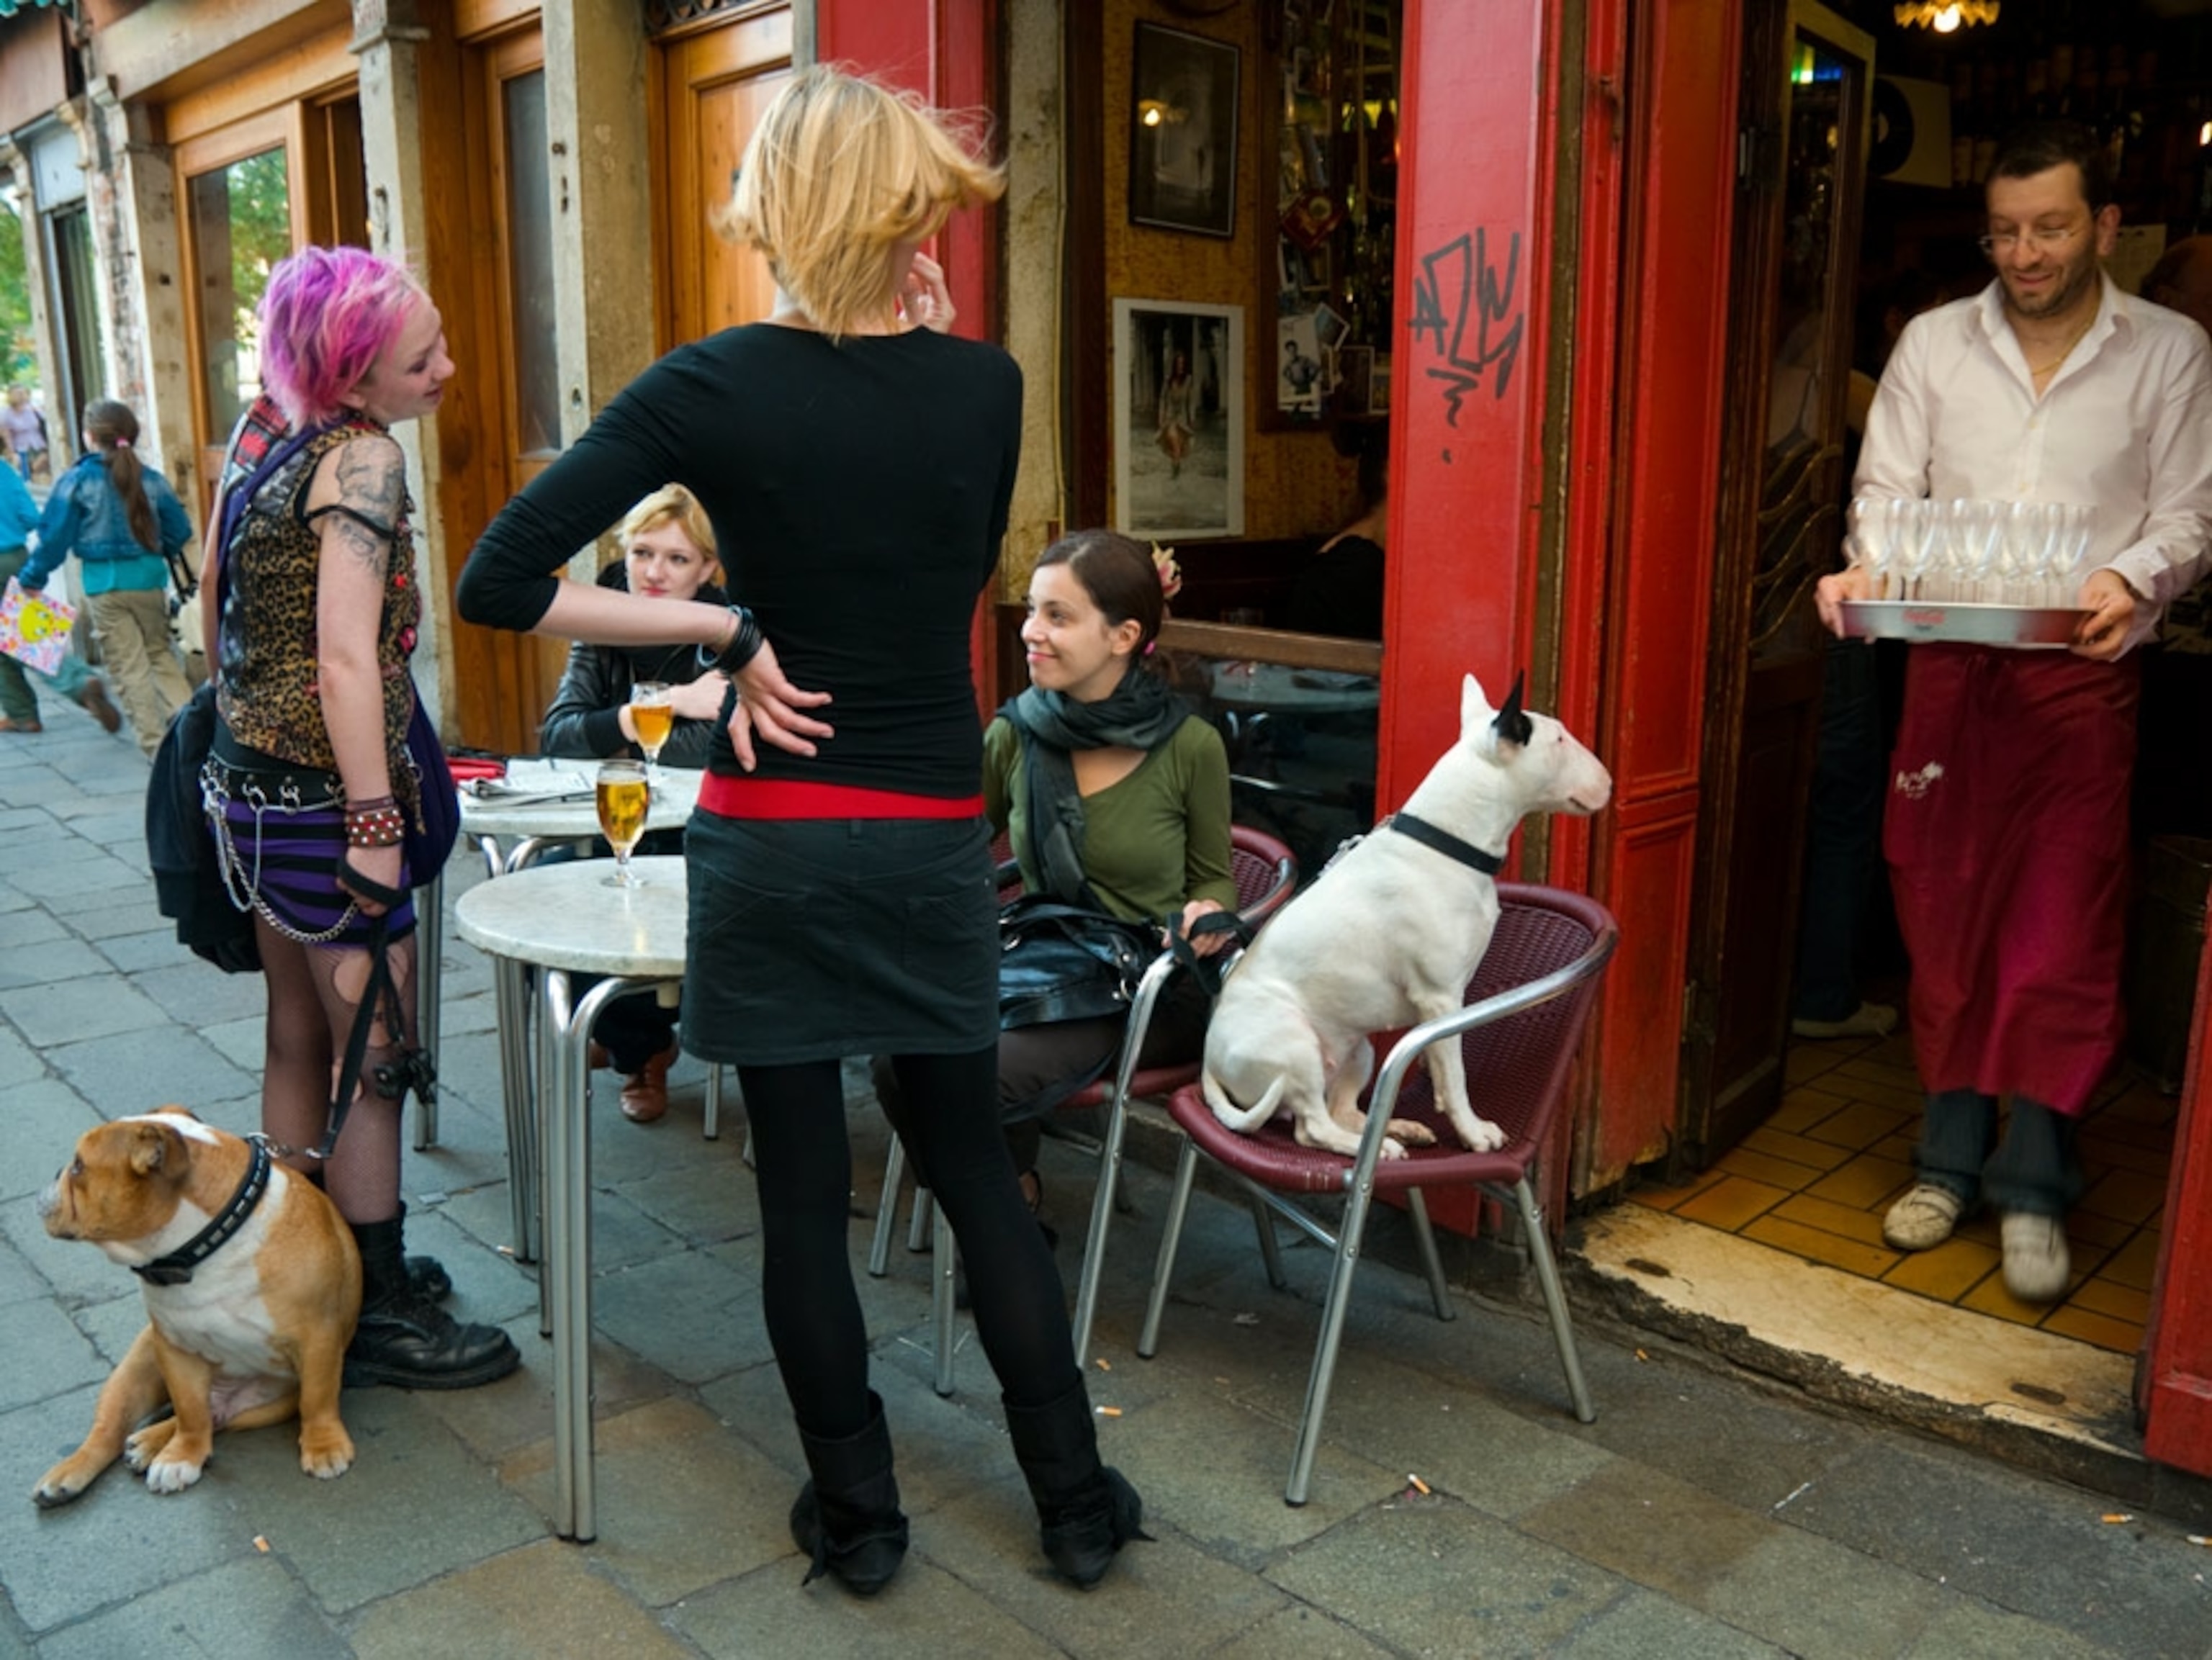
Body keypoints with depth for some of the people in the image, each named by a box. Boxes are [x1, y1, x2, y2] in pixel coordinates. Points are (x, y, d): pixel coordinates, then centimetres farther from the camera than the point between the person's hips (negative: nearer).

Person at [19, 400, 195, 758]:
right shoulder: (152, 479, 1)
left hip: (105, 585, -3)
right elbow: (179, 531, 6)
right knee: (161, 654, 18)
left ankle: (157, 745, 4)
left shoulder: (76, 481, -7)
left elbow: (54, 537, -5)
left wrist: (33, 578, 7)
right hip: (149, 579, 3)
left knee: (129, 668, 4)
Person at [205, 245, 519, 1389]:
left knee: (299, 1043, 18)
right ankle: (377, 1317, 15)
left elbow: (219, 600, 15)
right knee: (377, 1059, 3)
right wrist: (376, 829, -22)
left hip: (249, 778, 9)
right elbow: (348, 660, -24)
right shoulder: (364, 457, -18)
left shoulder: (259, 431, 8)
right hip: (322, 798, -9)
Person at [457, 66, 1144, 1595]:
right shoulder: (986, 386, -3)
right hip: (934, 838, 2)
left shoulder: (713, 387, -9)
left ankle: (858, 1513, 27)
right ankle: (1078, 1499, 27)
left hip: (773, 840, -2)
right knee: (975, 1165, 17)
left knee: (803, 1185, 12)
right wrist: (927, 338, 8)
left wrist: (722, 634, -6)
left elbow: (499, 584, -11)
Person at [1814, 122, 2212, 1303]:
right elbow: (1887, 489, 5)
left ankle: (2033, 1186, 8)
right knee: (1943, 912, 5)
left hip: (2082, 674, -1)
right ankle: (1951, 1156, 19)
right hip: (1950, 663, 2)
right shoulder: (1934, 343, 9)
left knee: (2064, 931, -3)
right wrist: (1864, 571, -16)